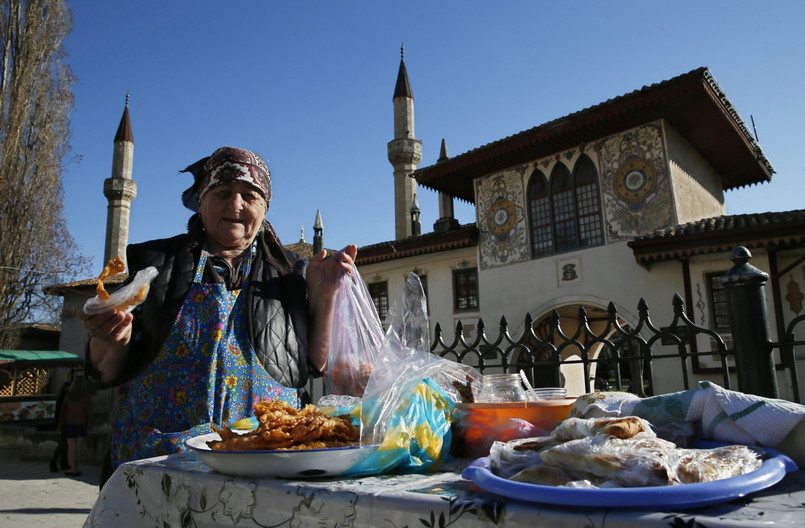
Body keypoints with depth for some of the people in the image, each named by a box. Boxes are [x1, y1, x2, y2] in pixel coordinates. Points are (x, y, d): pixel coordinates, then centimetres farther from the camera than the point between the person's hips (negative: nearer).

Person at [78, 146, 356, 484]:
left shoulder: (289, 272, 11)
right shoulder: (154, 261, 9)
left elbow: (316, 364, 10)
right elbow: (106, 374, 12)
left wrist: (323, 296, -1)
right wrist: (112, 340, -10)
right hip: (154, 458, -1)